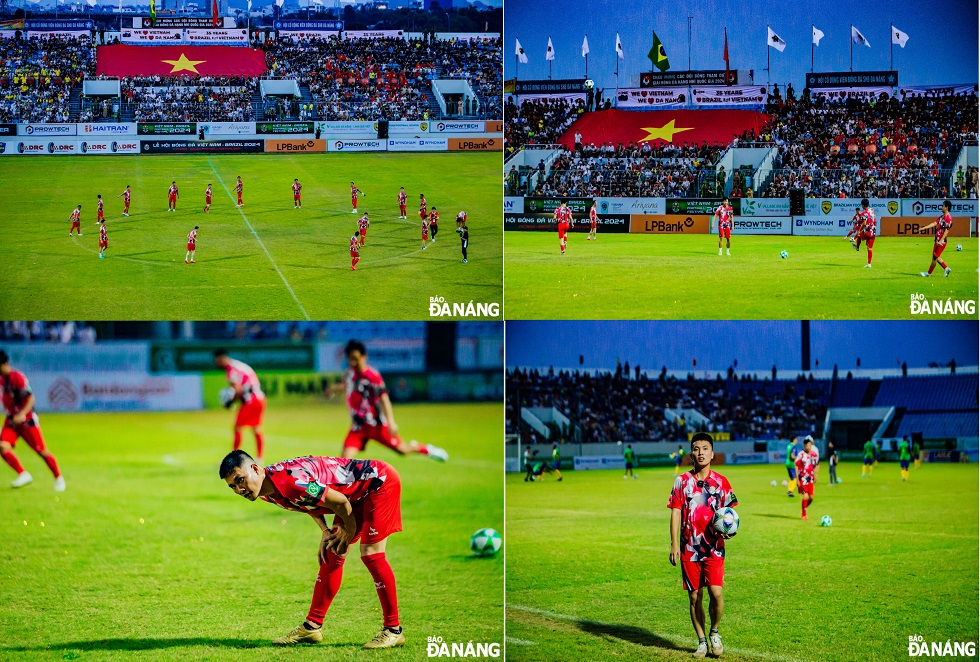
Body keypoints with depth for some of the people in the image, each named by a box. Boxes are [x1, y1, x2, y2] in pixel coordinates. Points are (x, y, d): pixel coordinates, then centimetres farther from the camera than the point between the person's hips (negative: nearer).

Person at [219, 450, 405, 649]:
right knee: (331, 556, 8)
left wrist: (349, 534, -8)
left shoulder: (289, 481, -34)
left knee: (370, 554, -14)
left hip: (380, 481, -9)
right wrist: (326, 532, 3)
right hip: (356, 495, 9)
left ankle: (393, 631, -6)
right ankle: (312, 627, 14)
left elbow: (340, 502, -24)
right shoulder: (266, 492, -4)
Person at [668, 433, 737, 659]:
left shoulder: (721, 482, 3)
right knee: (694, 596, 5)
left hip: (714, 547, -1)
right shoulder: (682, 481, 3)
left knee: (715, 592, -14)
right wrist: (674, 544, -7)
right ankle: (702, 641, 18)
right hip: (689, 548, 1)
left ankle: (715, 632, 12)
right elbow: (675, 513, 1)